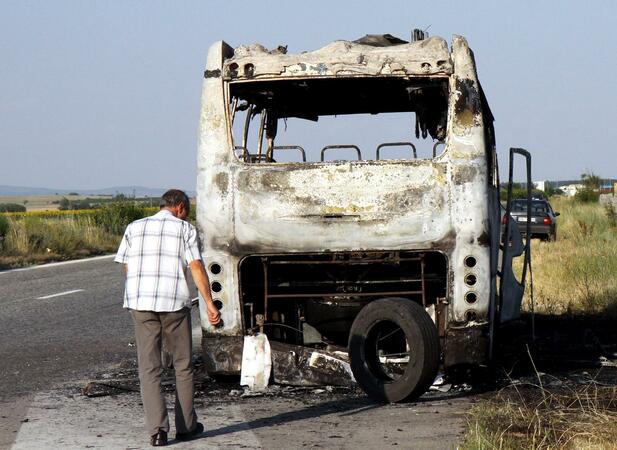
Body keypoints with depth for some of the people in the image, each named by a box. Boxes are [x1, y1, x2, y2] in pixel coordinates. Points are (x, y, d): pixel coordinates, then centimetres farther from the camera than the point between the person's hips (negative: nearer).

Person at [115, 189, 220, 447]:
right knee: (183, 367, 13)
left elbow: (126, 268, 12)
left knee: (149, 369, 3)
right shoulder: (185, 229, 3)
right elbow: (196, 267, -7)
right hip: (174, 303, -2)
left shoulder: (135, 228, 12)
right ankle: (186, 426, 18)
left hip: (140, 303, 2)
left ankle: (157, 429, -7)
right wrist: (209, 303, -9)